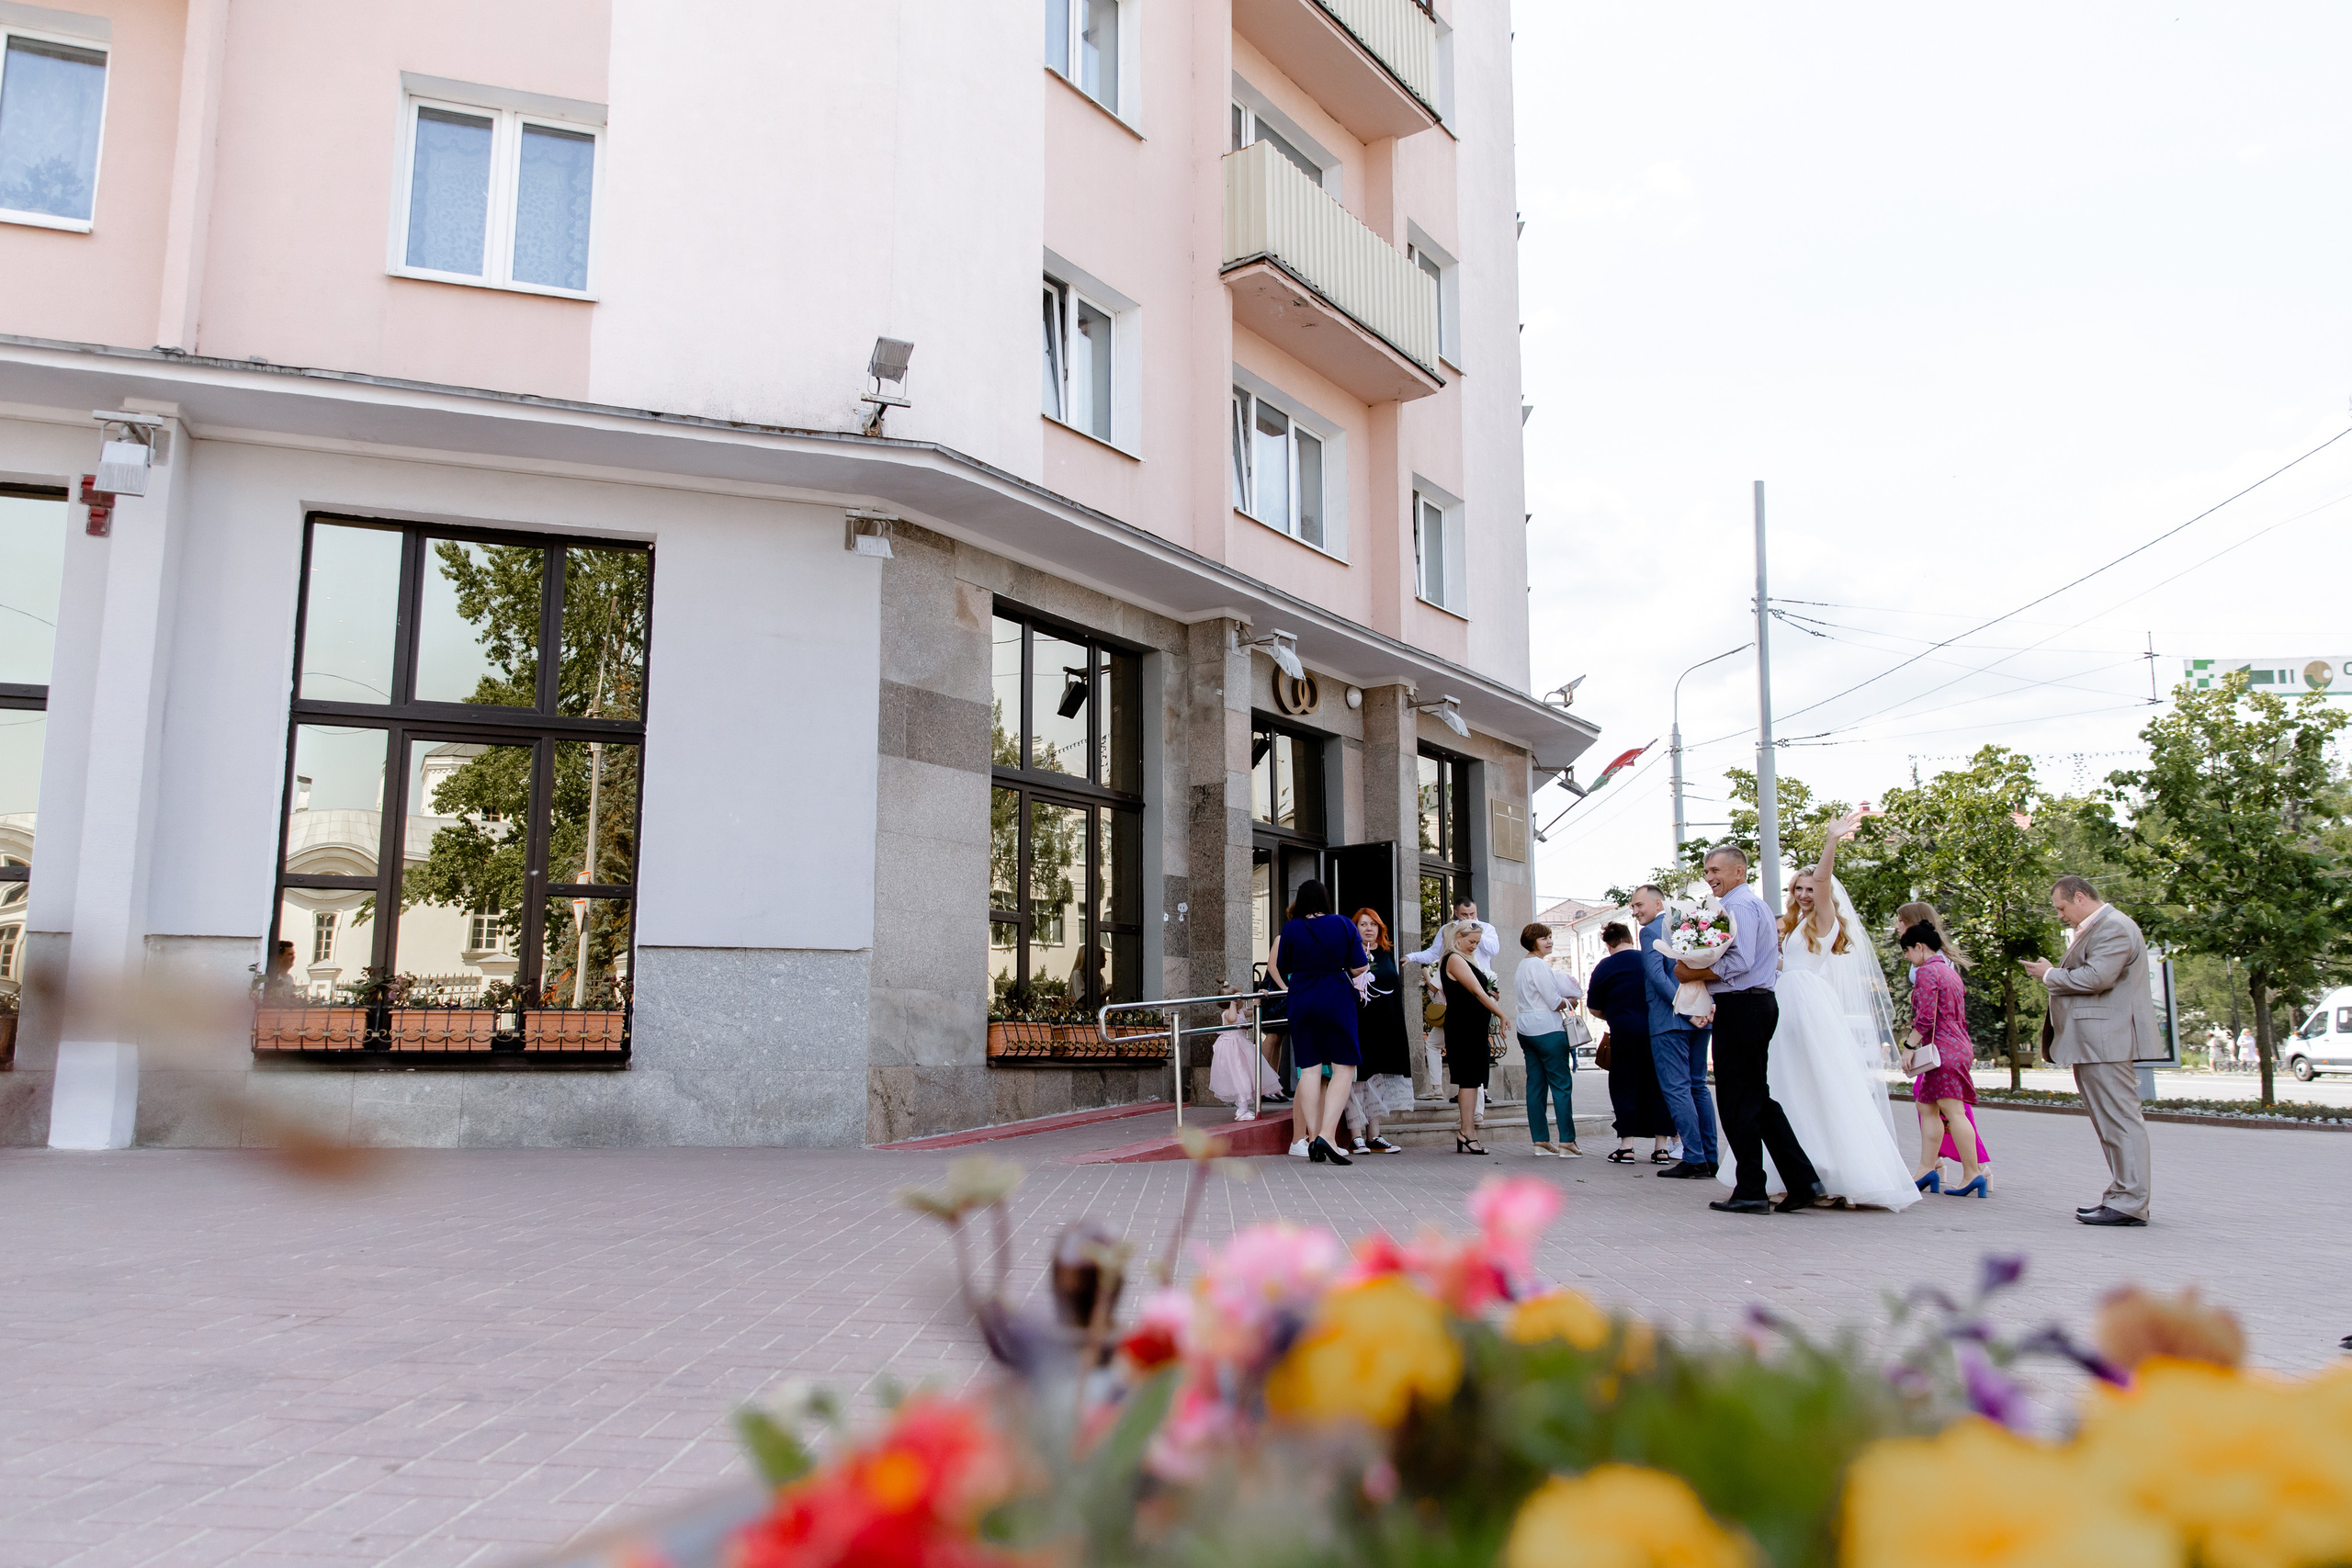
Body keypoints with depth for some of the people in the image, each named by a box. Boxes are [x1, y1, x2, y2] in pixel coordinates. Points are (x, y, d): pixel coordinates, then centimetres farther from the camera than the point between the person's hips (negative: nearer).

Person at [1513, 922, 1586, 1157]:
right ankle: (1567, 1141, -7)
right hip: (1547, 1030, -9)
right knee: (1562, 1085, -6)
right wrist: (1570, 1001, 3)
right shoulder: (1539, 965, -13)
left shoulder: (1522, 965, 16)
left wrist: (1563, 1000, 10)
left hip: (1526, 1030, 9)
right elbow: (1554, 1002, -15)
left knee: (1536, 1085, 8)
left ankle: (1540, 1140, 10)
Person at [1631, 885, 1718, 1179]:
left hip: (1669, 1021, -8)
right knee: (1698, 1086, 12)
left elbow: (1657, 975, -18)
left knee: (1676, 1089, -6)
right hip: (1699, 1020, 8)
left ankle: (1694, 1159, -9)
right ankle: (1710, 1157, 12)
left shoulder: (1652, 931, -7)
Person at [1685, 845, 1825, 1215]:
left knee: (1739, 1103, -3)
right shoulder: (1758, 905, 21)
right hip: (1760, 1004, 10)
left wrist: (1693, 973, -13)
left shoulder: (1737, 906, -12)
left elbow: (1740, 963, -24)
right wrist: (1716, 1000, 18)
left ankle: (1749, 1192, 2)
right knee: (1758, 1099, 13)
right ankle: (1804, 1182, 10)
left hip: (1740, 1010, -10)